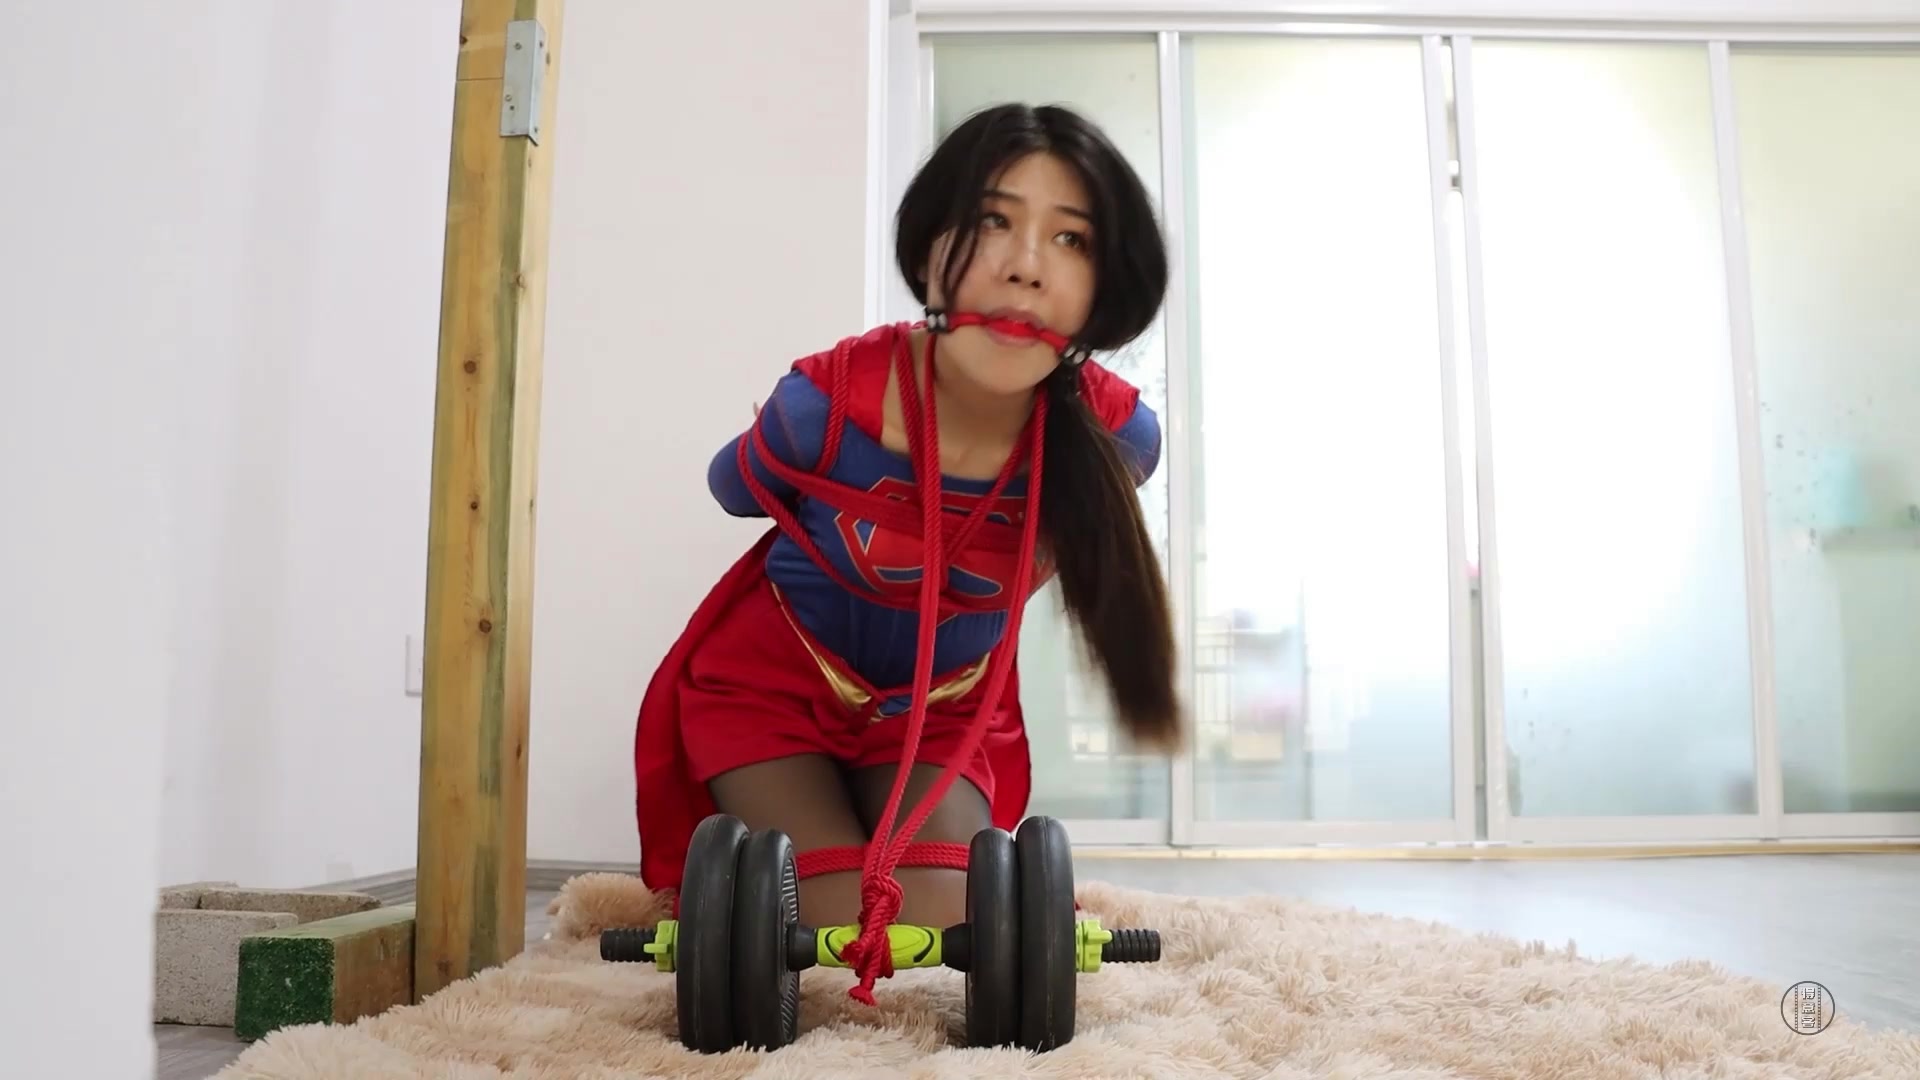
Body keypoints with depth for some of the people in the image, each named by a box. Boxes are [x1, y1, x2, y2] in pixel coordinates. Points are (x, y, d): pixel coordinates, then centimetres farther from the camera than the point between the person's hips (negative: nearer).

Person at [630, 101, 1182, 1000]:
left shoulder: (1118, 435, -24)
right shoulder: (829, 400, -32)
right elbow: (735, 490, -5)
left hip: (947, 713, 3)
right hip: (770, 690, -2)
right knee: (847, 949, -13)